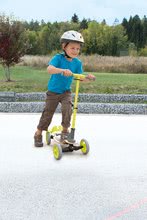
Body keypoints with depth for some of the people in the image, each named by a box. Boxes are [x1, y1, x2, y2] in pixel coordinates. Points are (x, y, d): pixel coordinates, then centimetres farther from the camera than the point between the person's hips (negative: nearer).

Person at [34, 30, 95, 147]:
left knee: (67, 108, -21)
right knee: (48, 112, 3)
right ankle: (38, 133, 21)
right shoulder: (58, 58, -17)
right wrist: (63, 70, -48)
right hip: (53, 91, -2)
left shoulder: (77, 62, -4)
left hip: (66, 91, 2)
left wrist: (87, 77, -22)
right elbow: (49, 69, -33)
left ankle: (65, 130, 0)